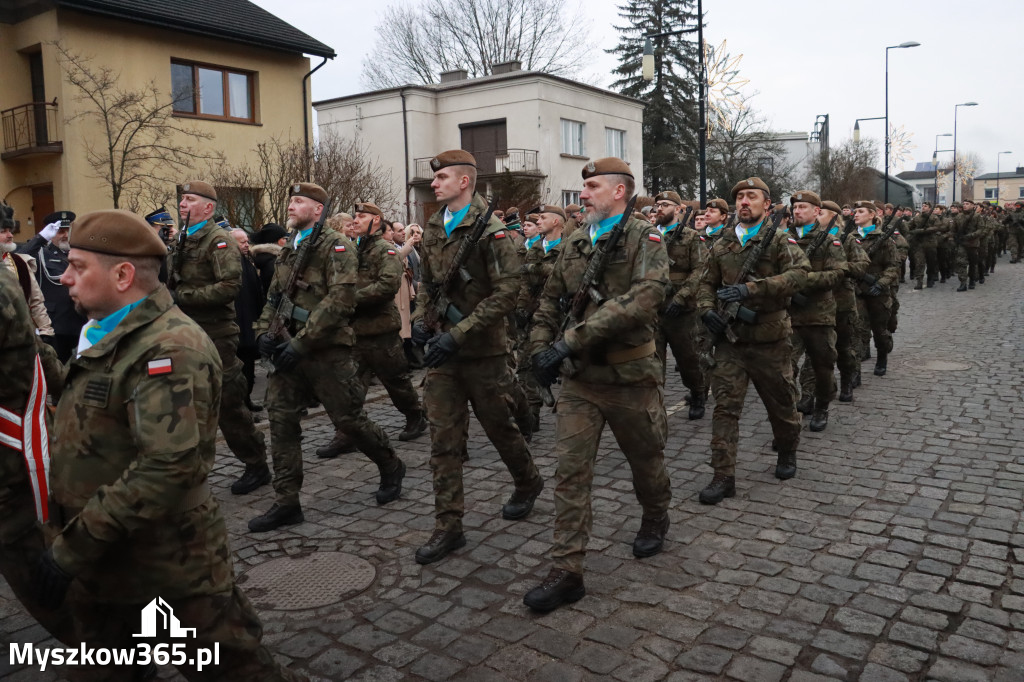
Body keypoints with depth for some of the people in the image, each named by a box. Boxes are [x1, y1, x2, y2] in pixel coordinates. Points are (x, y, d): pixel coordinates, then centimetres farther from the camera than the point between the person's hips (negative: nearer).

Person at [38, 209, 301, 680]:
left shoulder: (168, 348, -21)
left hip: (170, 575, -9)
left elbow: (168, 465, -30)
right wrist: (70, 537, 17)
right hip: (103, 569, 9)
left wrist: (73, 548, -24)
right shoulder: (109, 339, 11)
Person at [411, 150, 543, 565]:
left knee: (499, 426, 12)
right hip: (443, 350, 6)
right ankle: (448, 527, 11)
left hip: (483, 350, -5)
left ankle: (528, 484, 40)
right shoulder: (433, 230, 10)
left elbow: (505, 293, -18)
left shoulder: (490, 231, -12)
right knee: (443, 438, 3)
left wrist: (458, 333, -23)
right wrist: (420, 320, 2)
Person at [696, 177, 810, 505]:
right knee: (725, 405, -4)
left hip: (770, 340, -2)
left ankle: (787, 453, 40)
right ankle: (723, 476, 0)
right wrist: (707, 309, -5)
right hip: (730, 339, 2)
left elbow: (799, 274, -19)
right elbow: (707, 283, 17)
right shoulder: (721, 245, 10)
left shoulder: (780, 241, -3)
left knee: (781, 403, 14)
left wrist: (750, 288, -28)